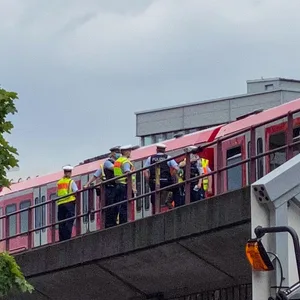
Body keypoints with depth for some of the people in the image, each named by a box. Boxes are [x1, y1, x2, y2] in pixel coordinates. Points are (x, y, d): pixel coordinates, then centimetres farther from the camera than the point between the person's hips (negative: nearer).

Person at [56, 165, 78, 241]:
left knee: (61, 224, 4)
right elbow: (76, 192, -6)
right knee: (69, 223, -7)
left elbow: (57, 194, 10)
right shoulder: (71, 181, 0)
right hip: (69, 203, -4)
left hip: (60, 204, 4)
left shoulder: (59, 182, 12)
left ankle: (62, 240, 0)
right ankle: (67, 239, -16)